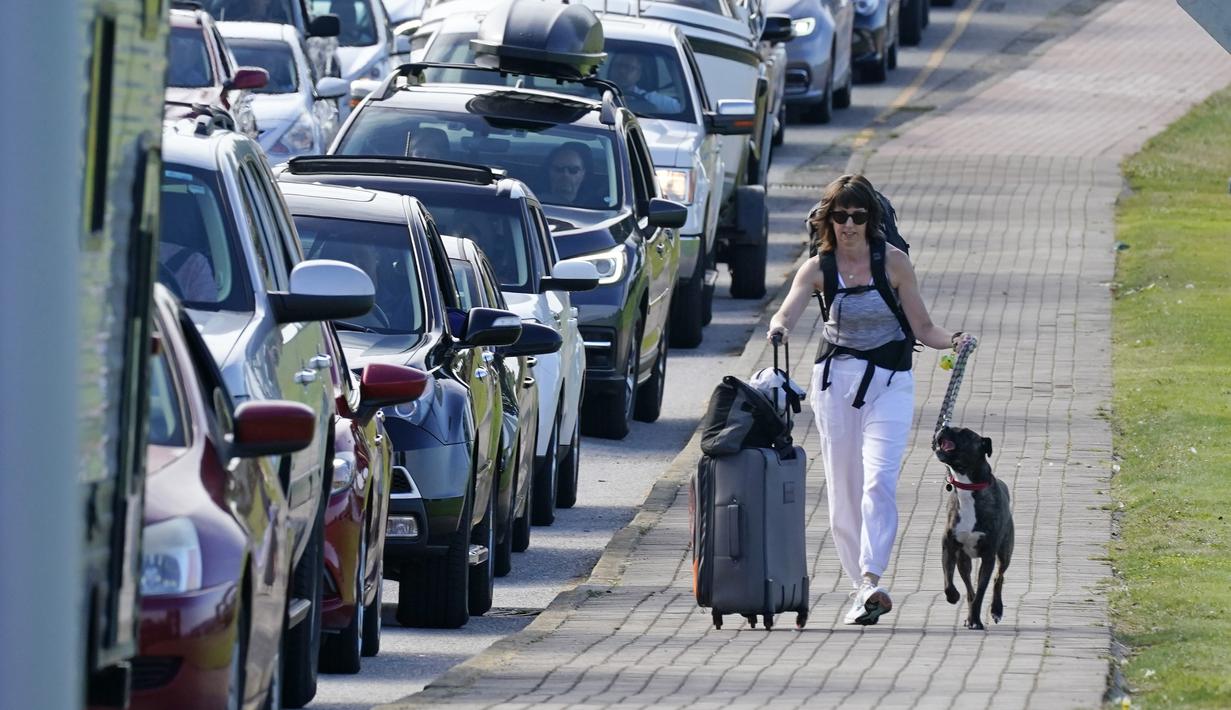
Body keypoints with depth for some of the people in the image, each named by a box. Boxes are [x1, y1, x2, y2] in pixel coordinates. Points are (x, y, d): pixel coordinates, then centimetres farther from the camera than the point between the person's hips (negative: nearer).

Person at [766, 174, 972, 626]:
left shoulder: (893, 263, -2)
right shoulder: (818, 268, 1)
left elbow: (922, 328, 4)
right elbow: (788, 311, -15)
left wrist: (952, 341, -15)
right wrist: (779, 328, -37)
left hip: (889, 383, -2)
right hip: (835, 380, 2)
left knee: (878, 482, -19)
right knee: (842, 490, 3)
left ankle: (871, 581, -28)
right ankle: (862, 589, 13)